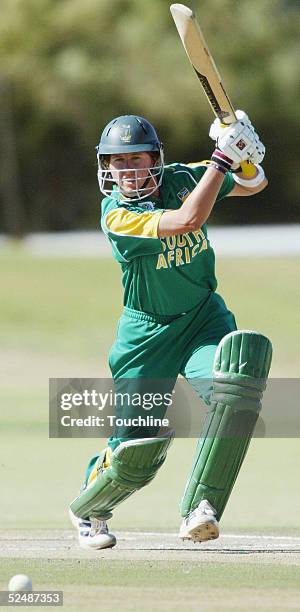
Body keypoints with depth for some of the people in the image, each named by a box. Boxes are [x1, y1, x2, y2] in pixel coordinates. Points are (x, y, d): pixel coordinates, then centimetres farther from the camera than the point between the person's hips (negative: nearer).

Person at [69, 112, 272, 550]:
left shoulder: (183, 179, -4)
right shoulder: (117, 215, -20)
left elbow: (253, 185, 10)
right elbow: (188, 220, -34)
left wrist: (248, 157, -14)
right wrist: (223, 157, -33)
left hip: (205, 317, 4)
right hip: (148, 331, -3)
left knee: (237, 389, -28)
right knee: (138, 450, -7)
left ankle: (200, 508, -20)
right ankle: (87, 511, 27)